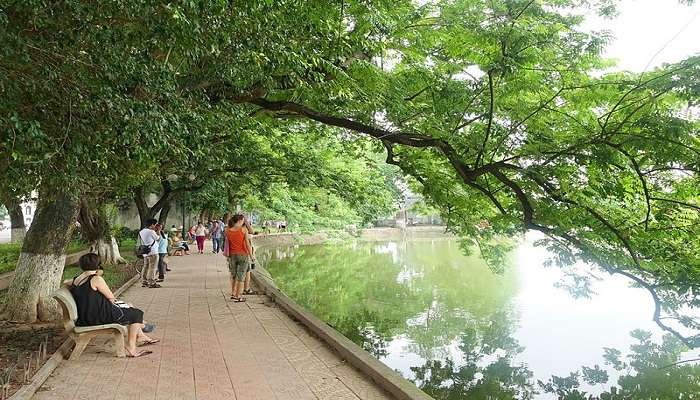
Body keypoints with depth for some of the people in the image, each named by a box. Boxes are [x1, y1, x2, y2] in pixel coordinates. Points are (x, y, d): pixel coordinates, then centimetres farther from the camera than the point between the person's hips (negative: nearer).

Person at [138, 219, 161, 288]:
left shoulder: (141, 232, 11)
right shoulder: (151, 231, -13)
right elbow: (158, 239, -2)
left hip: (145, 253, 8)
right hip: (153, 252, -8)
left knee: (145, 267, 14)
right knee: (152, 268, -5)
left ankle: (144, 282, 18)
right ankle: (152, 283, -5)